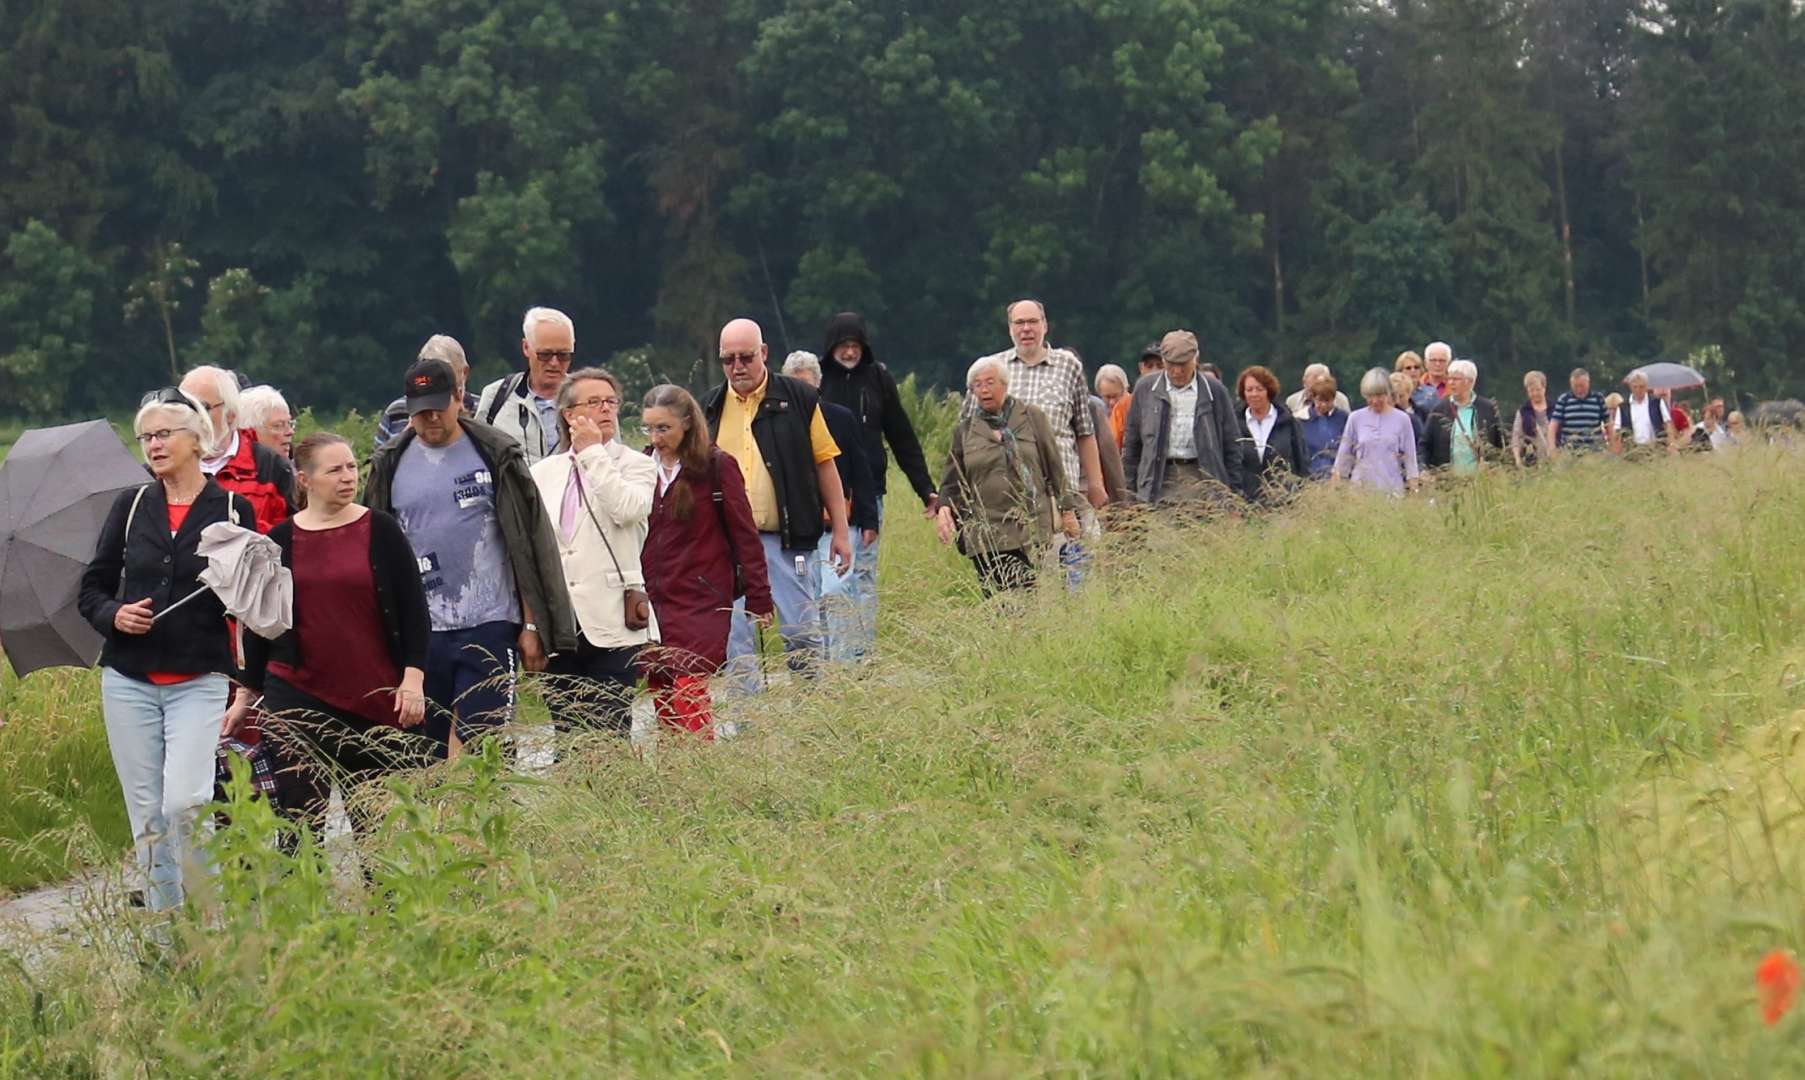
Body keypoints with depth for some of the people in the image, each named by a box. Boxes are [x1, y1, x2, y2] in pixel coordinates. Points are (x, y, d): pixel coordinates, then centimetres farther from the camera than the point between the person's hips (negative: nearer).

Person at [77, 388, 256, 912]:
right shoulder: (130, 506, 9)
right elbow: (91, 590, 13)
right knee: (146, 816, 4)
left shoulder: (233, 509, 1)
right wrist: (114, 614, -8)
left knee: (183, 801, -17)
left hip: (199, 681, -3)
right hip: (129, 682, 3)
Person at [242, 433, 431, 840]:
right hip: (296, 697, 1)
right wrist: (247, 693, 13)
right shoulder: (278, 541, 6)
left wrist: (413, 677, -6)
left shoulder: (381, 531, 3)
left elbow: (414, 610, 3)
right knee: (301, 816, -4)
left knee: (376, 822, 2)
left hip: (375, 699, 0)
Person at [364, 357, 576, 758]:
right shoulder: (391, 465, 7)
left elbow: (528, 543, 1)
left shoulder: (495, 454, 0)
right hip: (419, 630, 3)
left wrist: (531, 624, -3)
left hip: (488, 624, -3)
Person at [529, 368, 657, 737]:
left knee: (610, 735, -8)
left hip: (612, 624, -3)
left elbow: (626, 509, -17)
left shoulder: (636, 465, 5)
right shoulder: (544, 472, 14)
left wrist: (592, 453, -8)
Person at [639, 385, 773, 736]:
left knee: (688, 697, -15)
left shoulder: (716, 466, -3)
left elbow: (745, 535, -1)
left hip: (701, 604, -5)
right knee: (662, 701, 4)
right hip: (650, 602, 5)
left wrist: (759, 599, -1)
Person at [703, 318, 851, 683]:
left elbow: (825, 464, 4)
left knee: (803, 632, -1)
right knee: (735, 639, 4)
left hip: (785, 540, -2)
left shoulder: (798, 400, 2)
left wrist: (839, 532, 1)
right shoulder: (710, 408, 10)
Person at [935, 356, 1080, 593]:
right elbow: (952, 481, 14)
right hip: (985, 537, 1)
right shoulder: (964, 431, 12)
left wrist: (1067, 509, 8)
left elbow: (1055, 466, 10)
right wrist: (945, 507, -6)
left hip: (1030, 532, -1)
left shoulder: (1033, 418, 8)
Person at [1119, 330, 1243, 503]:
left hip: (1201, 479, -1)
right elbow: (1132, 442, 13)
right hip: (1159, 481, 1)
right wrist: (1131, 489, 10)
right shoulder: (1145, 389, 8)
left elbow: (1231, 444, 10)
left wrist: (1234, 491, 6)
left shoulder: (1215, 391, 6)